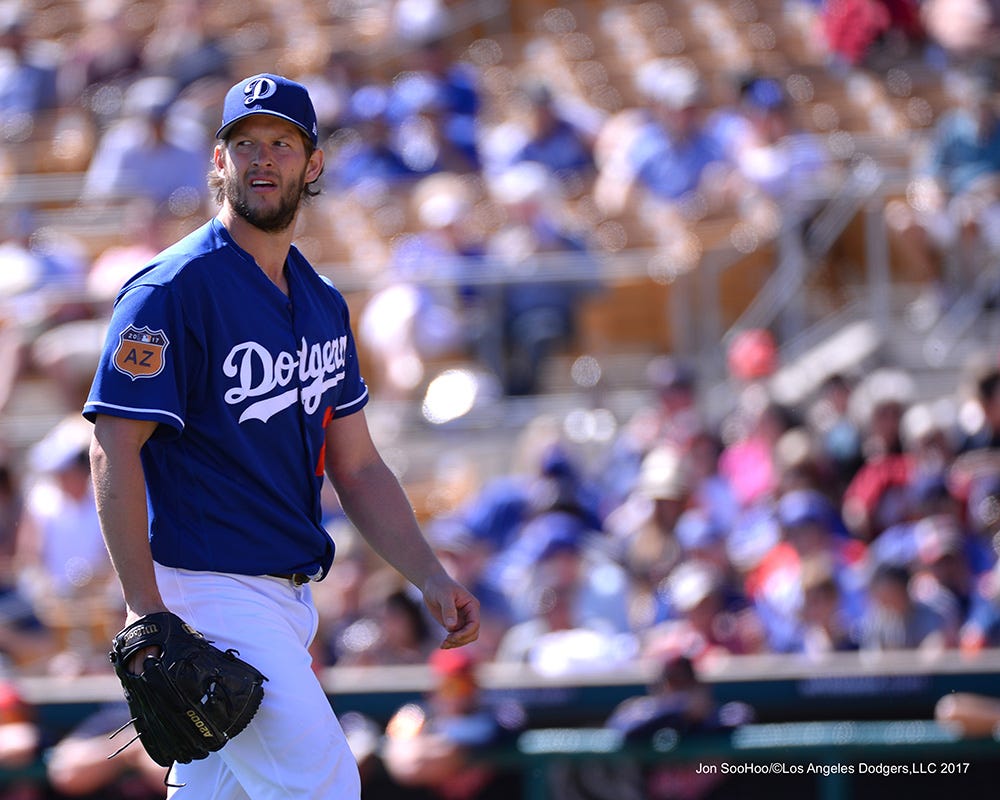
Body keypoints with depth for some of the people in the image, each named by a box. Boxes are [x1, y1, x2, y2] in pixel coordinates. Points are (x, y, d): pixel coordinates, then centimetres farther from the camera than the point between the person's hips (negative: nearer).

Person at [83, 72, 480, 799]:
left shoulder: (322, 304, 14)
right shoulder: (172, 292, -11)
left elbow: (356, 467, 18)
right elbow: (115, 449, -15)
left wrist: (431, 578, 6)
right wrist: (148, 618, -22)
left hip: (290, 597, 8)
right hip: (210, 595, -8)